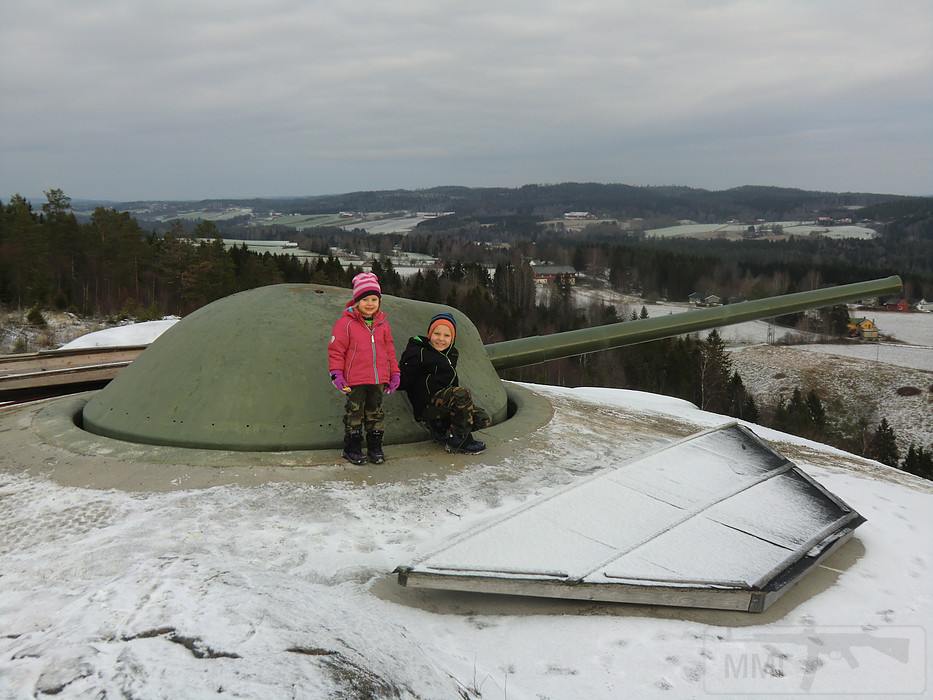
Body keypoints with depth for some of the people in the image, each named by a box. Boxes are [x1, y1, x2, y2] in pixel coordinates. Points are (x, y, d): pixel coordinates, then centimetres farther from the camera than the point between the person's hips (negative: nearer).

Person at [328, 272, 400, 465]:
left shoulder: (382, 323, 7)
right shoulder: (346, 322, -8)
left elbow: (389, 350, 14)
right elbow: (335, 350, -6)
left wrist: (394, 373, 12)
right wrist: (337, 374, -13)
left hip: (378, 379, 4)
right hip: (355, 380, -4)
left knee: (376, 412, 12)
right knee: (354, 412, 6)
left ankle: (375, 447, 24)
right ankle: (352, 447, 18)